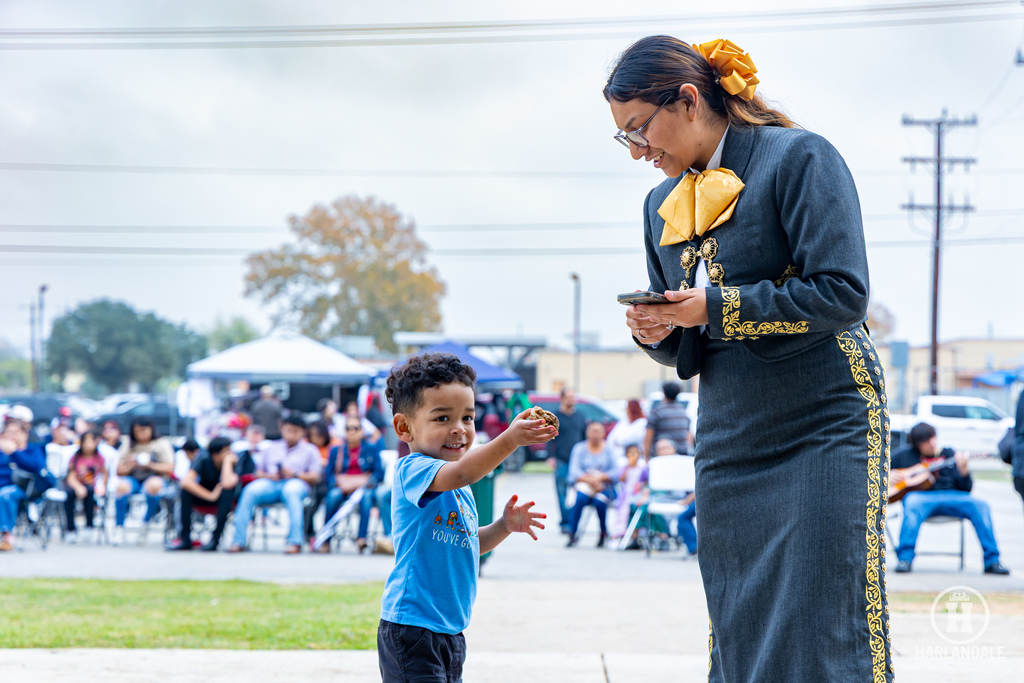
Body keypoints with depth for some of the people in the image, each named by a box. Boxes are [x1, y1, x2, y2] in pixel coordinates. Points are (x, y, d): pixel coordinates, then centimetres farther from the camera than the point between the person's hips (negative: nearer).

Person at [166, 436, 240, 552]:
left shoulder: (233, 462, -21)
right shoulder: (203, 459, -20)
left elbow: (227, 484, -42)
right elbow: (186, 482, -35)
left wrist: (228, 461, -33)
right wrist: (210, 496, -35)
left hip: (224, 499, -1)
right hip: (202, 495, 1)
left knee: (227, 490, -35)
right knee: (186, 490, -30)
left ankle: (215, 539, -34)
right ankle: (185, 539, -27)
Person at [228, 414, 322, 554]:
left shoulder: (309, 450, 18)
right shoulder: (273, 448, 28)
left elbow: (315, 478, 6)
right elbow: (258, 473, 22)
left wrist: (295, 474, -9)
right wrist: (268, 475, -1)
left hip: (297, 483, -2)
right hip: (270, 484, 3)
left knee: (291, 492, -41)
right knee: (250, 491, -31)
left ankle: (295, 541, -48)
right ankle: (238, 541, -34)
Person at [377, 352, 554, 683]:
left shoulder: (460, 490, 15)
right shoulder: (412, 470, -16)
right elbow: (460, 474, -36)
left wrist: (503, 526, 6)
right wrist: (508, 440, -47)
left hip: (451, 628, 10)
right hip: (412, 627, -10)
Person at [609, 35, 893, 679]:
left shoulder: (799, 157, -7)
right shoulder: (663, 204, 14)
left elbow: (843, 293, -16)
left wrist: (717, 307, -17)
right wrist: (659, 333, -4)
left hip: (825, 426, -6)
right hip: (730, 443, 6)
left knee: (825, 627, -9)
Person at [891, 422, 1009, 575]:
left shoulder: (949, 455, 17)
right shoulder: (904, 455, 16)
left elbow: (965, 489, 11)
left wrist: (964, 471, -9)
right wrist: (888, 476, -1)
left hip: (950, 496, 2)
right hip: (921, 497, -2)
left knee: (980, 505, -25)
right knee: (913, 503, -40)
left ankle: (992, 561, -24)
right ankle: (904, 559, -43)